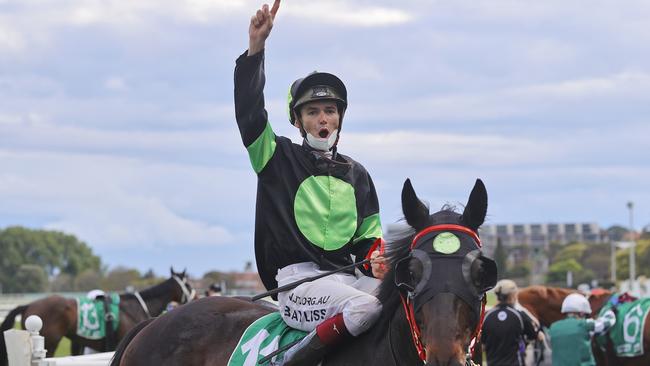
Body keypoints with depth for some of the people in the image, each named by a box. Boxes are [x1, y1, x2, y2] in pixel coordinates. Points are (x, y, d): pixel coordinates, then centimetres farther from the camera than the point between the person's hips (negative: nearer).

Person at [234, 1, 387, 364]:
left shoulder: (357, 174, 19)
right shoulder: (280, 158, 6)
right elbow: (248, 110, -8)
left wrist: (376, 263, -4)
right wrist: (255, 48, -18)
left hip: (348, 276, 5)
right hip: (298, 280, -5)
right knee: (366, 306, -35)